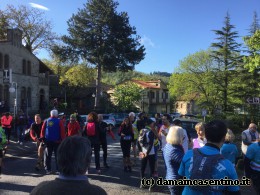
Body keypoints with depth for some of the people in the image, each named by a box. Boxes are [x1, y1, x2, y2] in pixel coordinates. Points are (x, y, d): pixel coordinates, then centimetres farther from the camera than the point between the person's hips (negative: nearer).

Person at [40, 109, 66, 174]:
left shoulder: (46, 121, 5)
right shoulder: (59, 121, -6)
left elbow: (42, 131, 6)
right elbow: (62, 132, -10)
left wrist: (43, 139, 13)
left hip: (48, 141, 3)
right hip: (57, 141, -3)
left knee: (48, 155, 12)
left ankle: (48, 169, 14)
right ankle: (58, 169, 6)